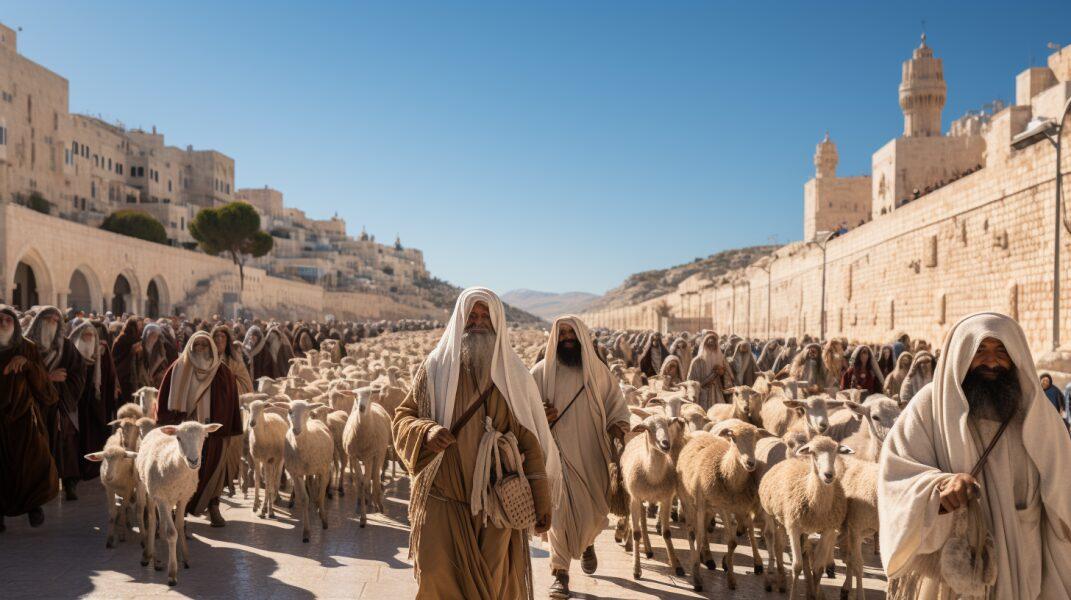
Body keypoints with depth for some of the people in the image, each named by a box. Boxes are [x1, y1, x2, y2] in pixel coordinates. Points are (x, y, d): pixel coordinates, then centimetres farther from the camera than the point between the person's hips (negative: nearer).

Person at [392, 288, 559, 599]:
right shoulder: (435, 369, 0)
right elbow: (402, 418, 5)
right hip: (442, 499, 0)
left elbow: (529, 439, -1)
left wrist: (541, 498, -6)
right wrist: (426, 431, -17)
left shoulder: (513, 374, 1)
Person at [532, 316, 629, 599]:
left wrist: (618, 424, -10)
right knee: (560, 510, -5)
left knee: (593, 511, 10)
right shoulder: (542, 371, -3)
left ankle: (587, 543, 45)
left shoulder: (598, 370, 4)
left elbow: (616, 402, 10)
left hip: (592, 454, 2)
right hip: (558, 454, -2)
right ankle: (560, 571, 9)